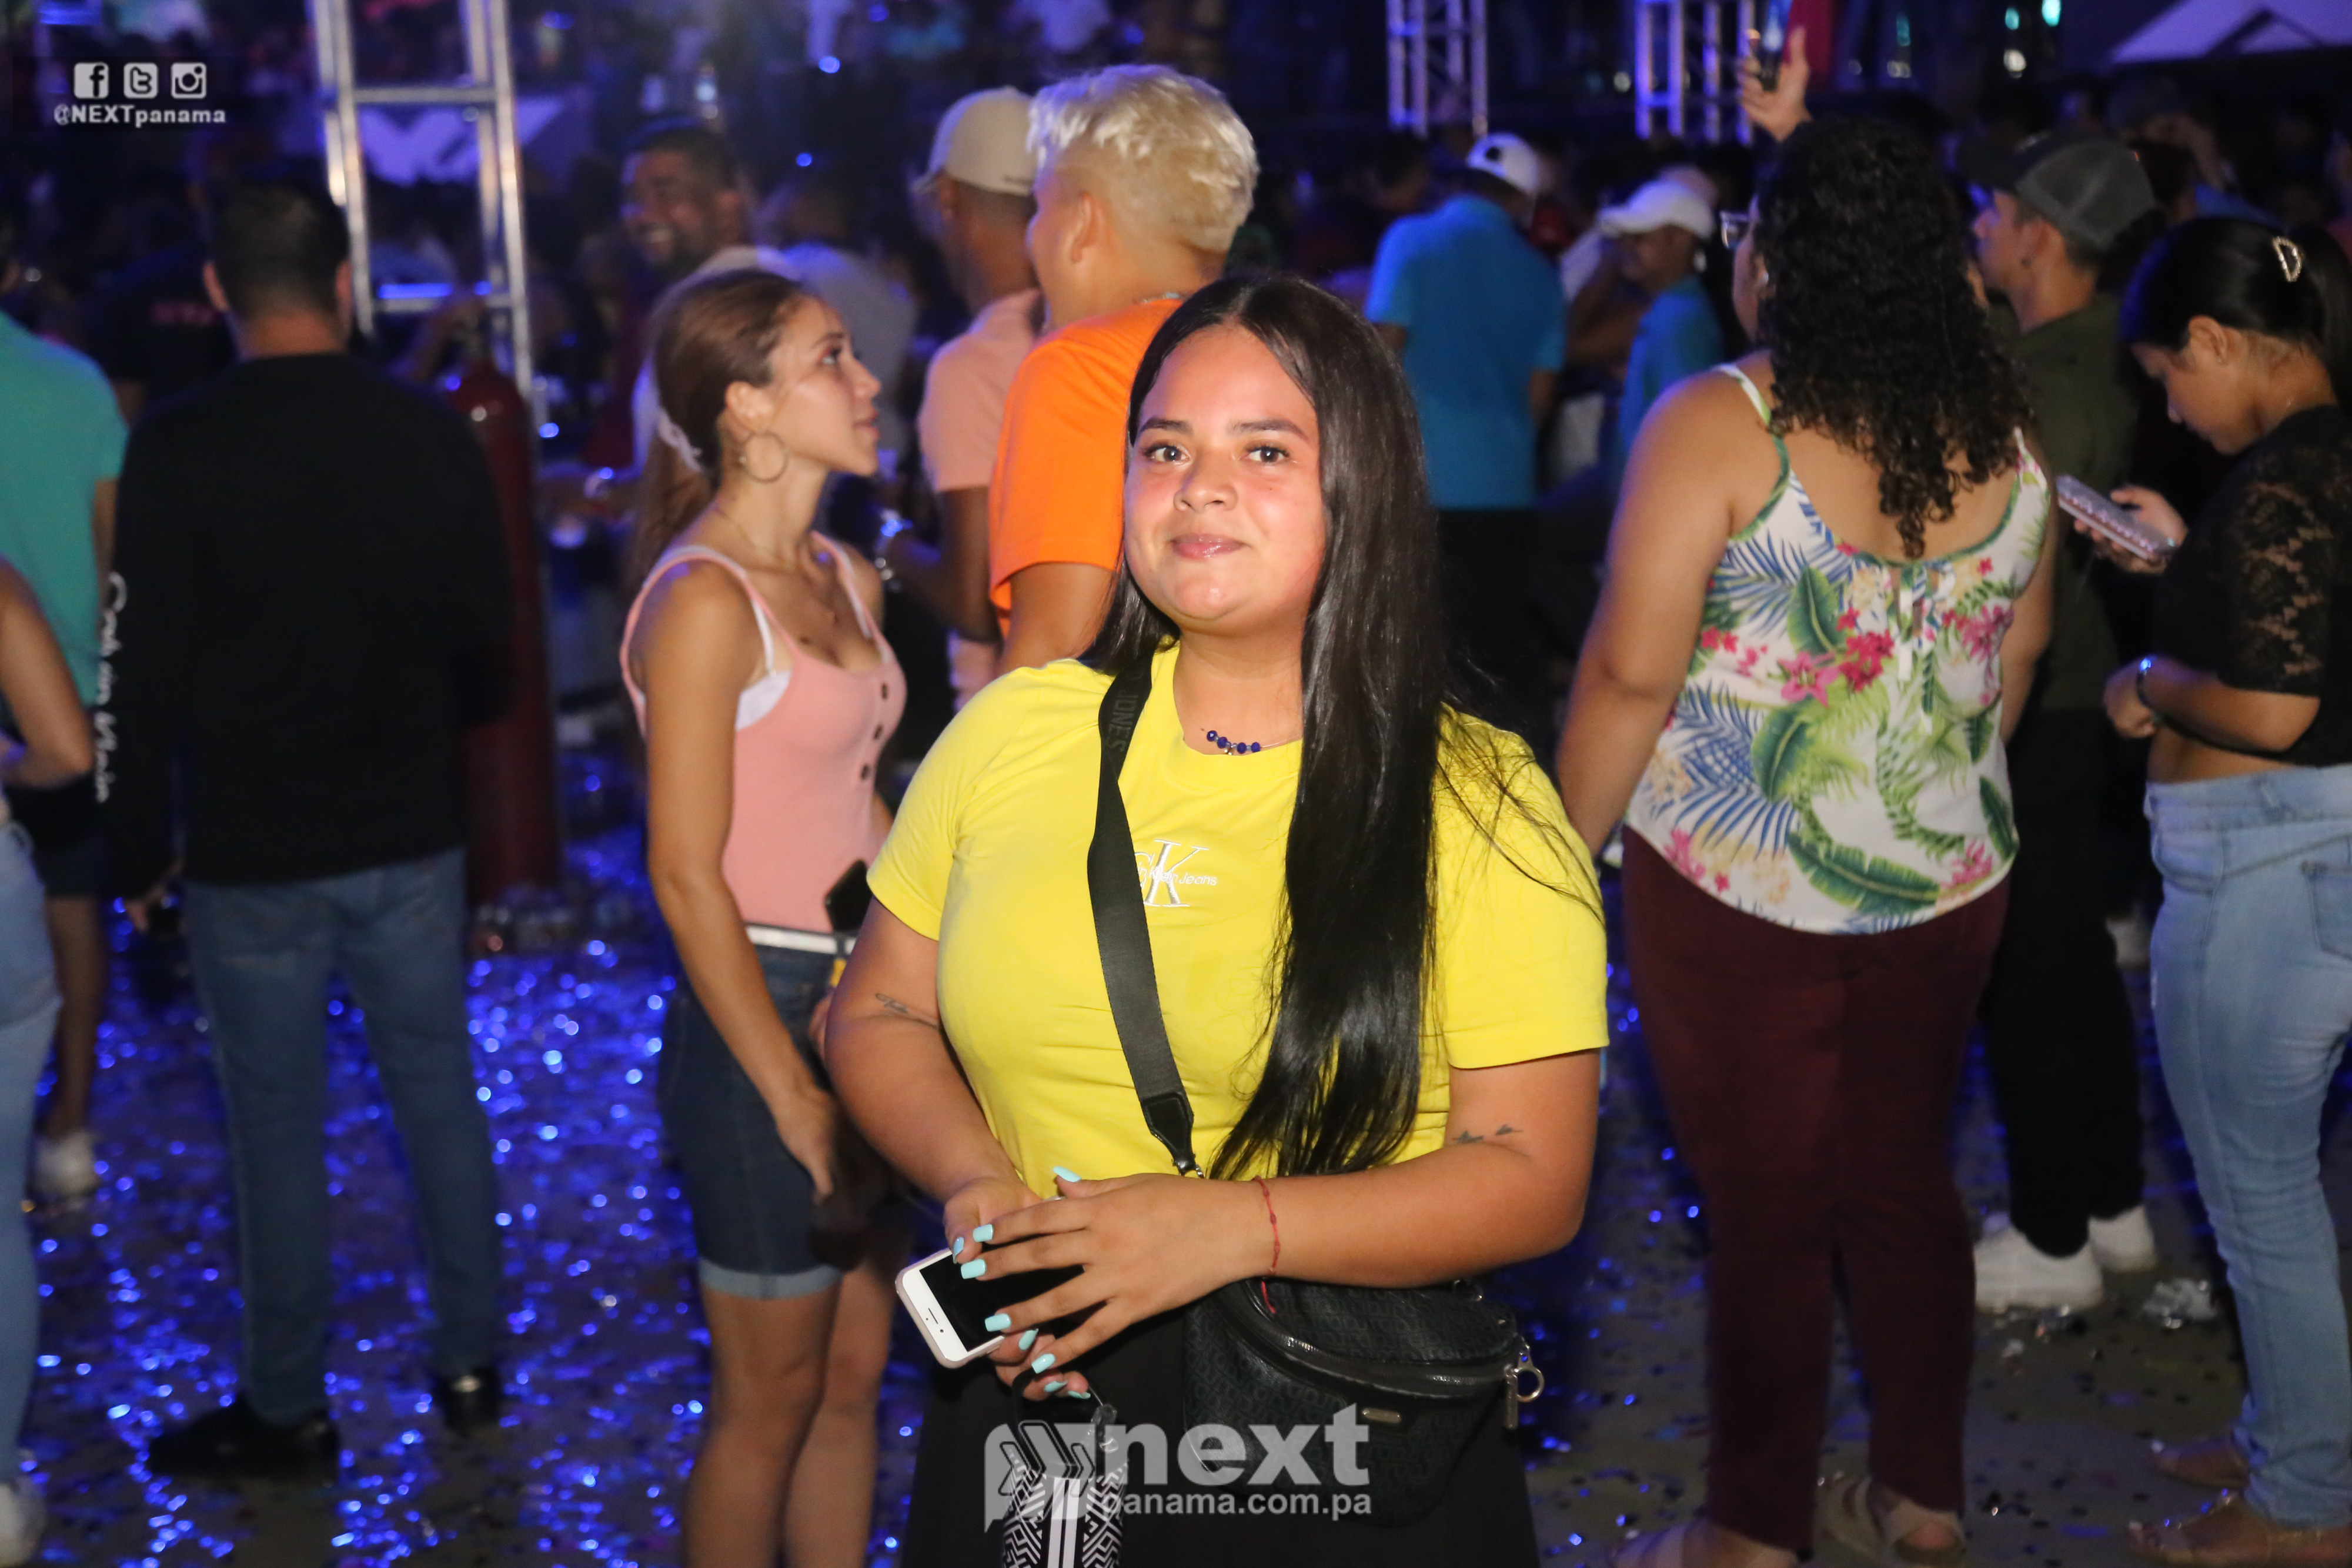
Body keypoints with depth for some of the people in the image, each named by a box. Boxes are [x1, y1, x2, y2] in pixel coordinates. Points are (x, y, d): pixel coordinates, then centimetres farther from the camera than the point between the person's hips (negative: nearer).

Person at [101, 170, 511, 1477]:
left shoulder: (178, 449, -13)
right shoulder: (432, 433, -4)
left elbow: (149, 667, -11)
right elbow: (487, 636, 5)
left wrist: (142, 846, 0)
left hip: (251, 848, -3)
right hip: (412, 831, 3)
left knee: (279, 1124, 8)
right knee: (441, 1090, 16)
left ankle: (288, 1408, 22)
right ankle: (473, 1361, 27)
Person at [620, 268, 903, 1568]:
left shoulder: (847, 581, 10)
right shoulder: (705, 600, -15)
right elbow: (686, 874, -16)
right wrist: (791, 1095, -15)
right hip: (760, 1014, -7)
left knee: (854, 1376, 16)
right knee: (769, 1400, 7)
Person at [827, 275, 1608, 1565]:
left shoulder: (1478, 806, -9)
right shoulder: (1015, 732, 0)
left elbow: (1533, 1178, -11)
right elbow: (877, 1014, 9)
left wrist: (1234, 1228, -23)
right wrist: (975, 1183, -11)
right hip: (1031, 1393, 3)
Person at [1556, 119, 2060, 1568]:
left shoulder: (1717, 426, -16)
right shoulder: (2003, 431, 2)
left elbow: (1633, 673, -18)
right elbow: (2020, 648, 14)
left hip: (1739, 898, -5)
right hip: (1948, 888, 5)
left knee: (1768, 1217, 7)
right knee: (1907, 1187, 18)